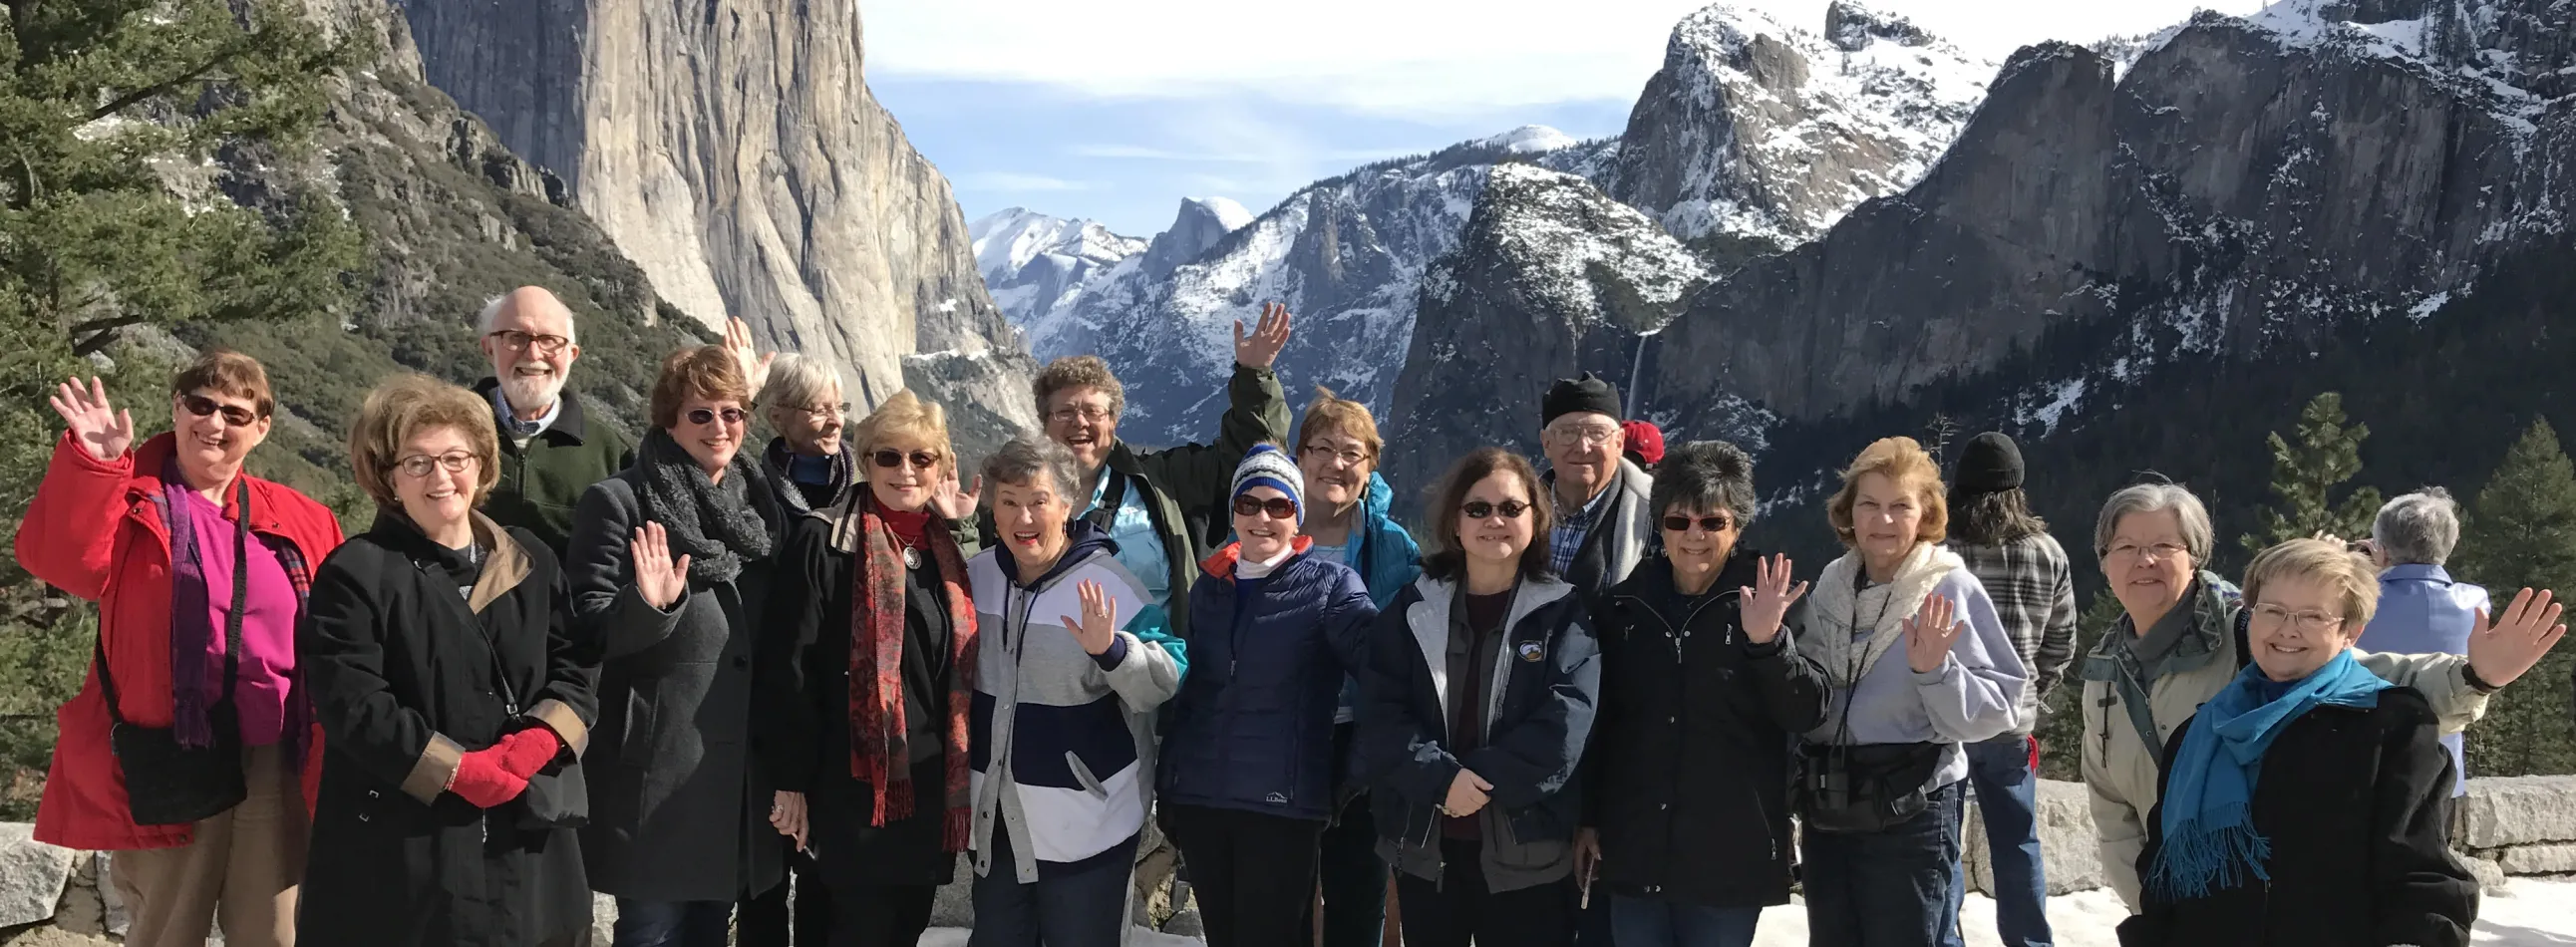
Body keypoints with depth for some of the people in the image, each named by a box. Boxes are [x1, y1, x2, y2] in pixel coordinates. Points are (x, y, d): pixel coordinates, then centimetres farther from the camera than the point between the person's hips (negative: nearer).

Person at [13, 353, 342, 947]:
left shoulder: (300, 521, 9)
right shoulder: (130, 501, 1)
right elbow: (59, 560, -19)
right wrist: (93, 463, -30)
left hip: (275, 765, 3)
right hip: (169, 764, -3)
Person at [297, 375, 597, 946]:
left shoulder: (533, 563, 12)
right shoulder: (354, 574, -4)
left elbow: (576, 669, 6)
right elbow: (352, 706, -12)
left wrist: (535, 744, -13)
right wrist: (459, 771, -17)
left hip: (523, 841, 5)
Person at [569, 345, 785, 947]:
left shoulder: (757, 506, 12)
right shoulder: (621, 503, -8)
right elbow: (587, 627, -11)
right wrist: (650, 605, -30)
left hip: (740, 770, 6)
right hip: (660, 771, -6)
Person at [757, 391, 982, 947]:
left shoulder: (948, 548, 11)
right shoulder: (824, 541, -8)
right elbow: (788, 666, -12)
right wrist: (791, 780, -13)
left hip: (931, 789, 6)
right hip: (852, 790, -6)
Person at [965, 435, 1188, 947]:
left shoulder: (1109, 585, -16)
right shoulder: (976, 575, 2)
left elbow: (1169, 679, -20)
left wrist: (1110, 650, -38)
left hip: (1086, 821, -6)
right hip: (997, 817, 6)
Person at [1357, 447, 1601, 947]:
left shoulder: (1564, 612, -1)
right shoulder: (1414, 608, 6)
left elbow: (1565, 723, -12)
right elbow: (1381, 714, -3)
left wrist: (1482, 780, -20)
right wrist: (1442, 778, -18)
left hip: (1527, 850, -2)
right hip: (1424, 846, 3)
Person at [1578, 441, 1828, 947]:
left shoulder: (1765, 600, -4)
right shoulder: (1628, 602, 6)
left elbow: (1808, 714, -10)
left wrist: (1767, 640, -26)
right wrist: (1588, 818, 13)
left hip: (1729, 854, -3)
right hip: (1635, 848, 3)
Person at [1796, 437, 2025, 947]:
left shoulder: (1952, 589, -11)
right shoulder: (1832, 584, 4)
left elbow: (1998, 709, -14)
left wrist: (1933, 671, -28)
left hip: (1909, 815, -5)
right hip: (1828, 810, 6)